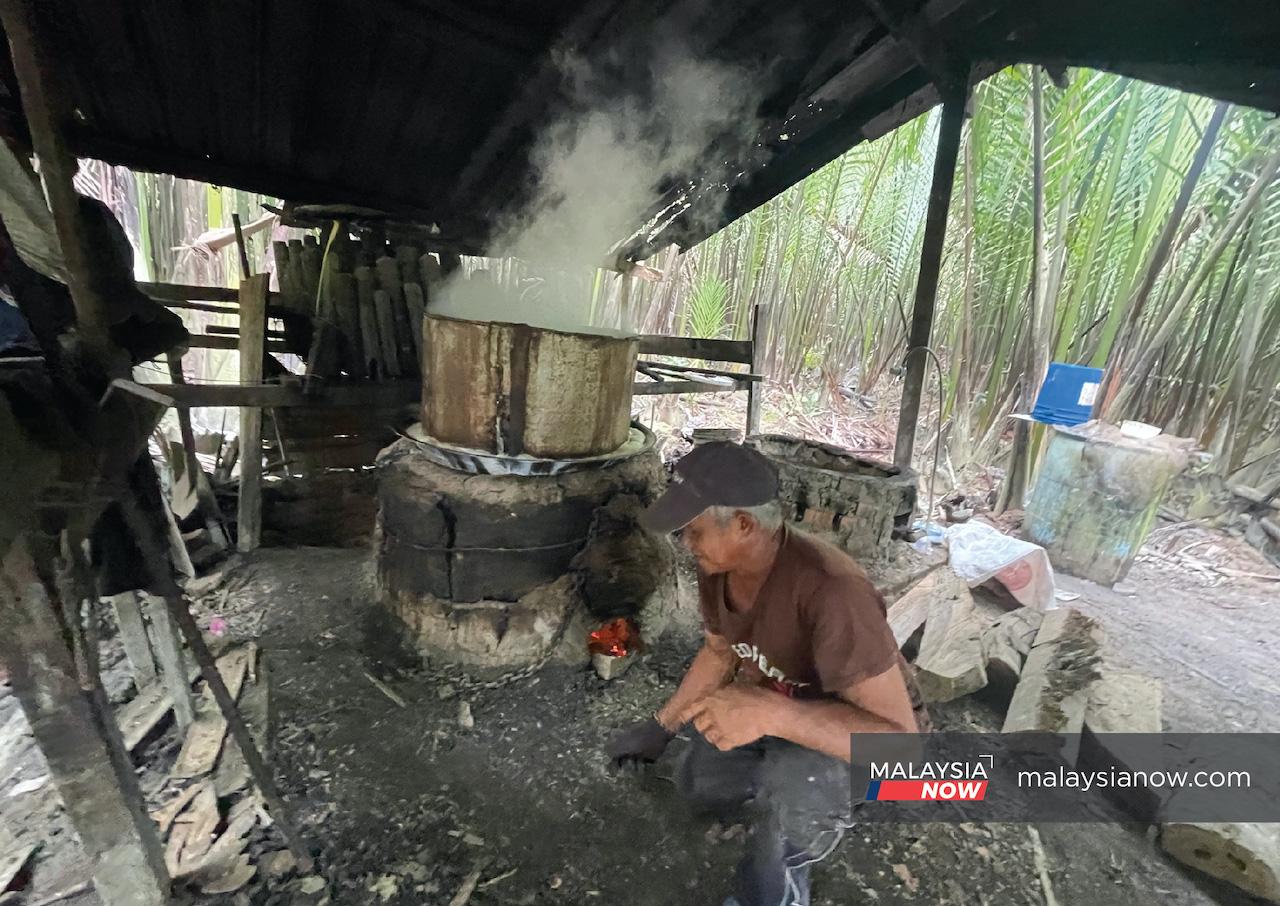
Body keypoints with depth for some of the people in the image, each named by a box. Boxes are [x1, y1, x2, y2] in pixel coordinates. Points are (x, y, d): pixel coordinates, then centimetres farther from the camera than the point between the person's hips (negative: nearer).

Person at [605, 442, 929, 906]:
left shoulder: (831, 590, -41)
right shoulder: (717, 567, -17)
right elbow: (719, 651, 3)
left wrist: (772, 712, -51)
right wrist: (661, 725, 4)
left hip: (875, 731, -7)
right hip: (778, 704, 7)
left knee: (794, 782, -37)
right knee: (695, 780, 14)